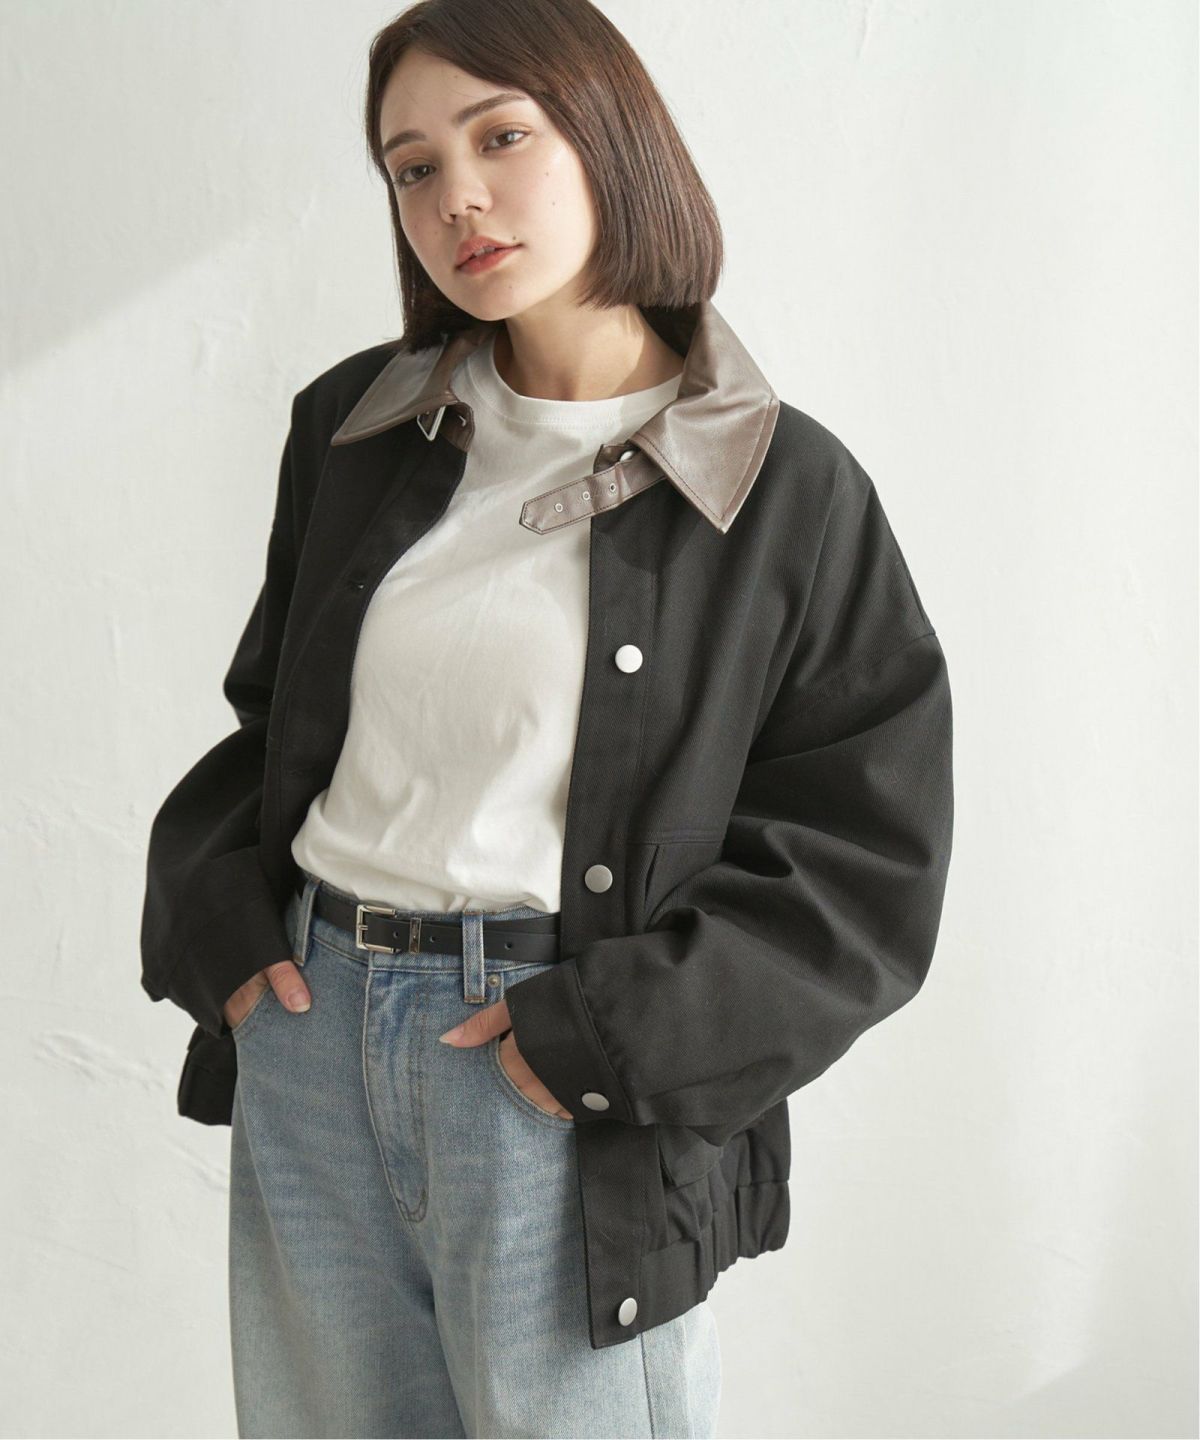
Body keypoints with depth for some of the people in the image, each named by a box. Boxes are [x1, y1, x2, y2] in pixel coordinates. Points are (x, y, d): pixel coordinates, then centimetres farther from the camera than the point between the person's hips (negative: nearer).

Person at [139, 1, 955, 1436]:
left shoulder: (786, 492, -6)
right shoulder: (351, 427, 7)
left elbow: (866, 865, -6)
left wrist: (601, 1032, -14)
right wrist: (219, 918, 2)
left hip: (568, 1095, -4)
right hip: (305, 1030, 5)